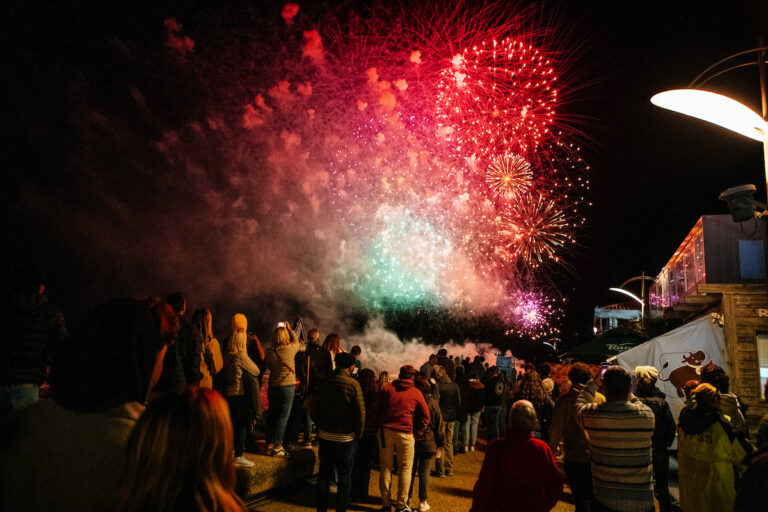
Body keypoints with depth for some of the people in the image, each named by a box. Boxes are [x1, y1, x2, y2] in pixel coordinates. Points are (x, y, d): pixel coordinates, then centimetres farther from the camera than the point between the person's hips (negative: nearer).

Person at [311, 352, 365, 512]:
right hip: (346, 439, -3)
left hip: (325, 437, 3)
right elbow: (360, 413, -12)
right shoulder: (353, 385, -13)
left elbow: (314, 410, 3)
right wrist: (358, 434, 2)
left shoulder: (324, 383, -2)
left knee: (324, 475, 16)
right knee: (344, 478, 10)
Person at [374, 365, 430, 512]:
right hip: (404, 433, -2)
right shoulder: (416, 393, 3)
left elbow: (376, 409, 7)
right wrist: (417, 433, 10)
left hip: (384, 432, 2)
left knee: (385, 468, 11)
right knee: (405, 469, 9)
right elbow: (425, 416, 4)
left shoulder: (387, 388, 6)